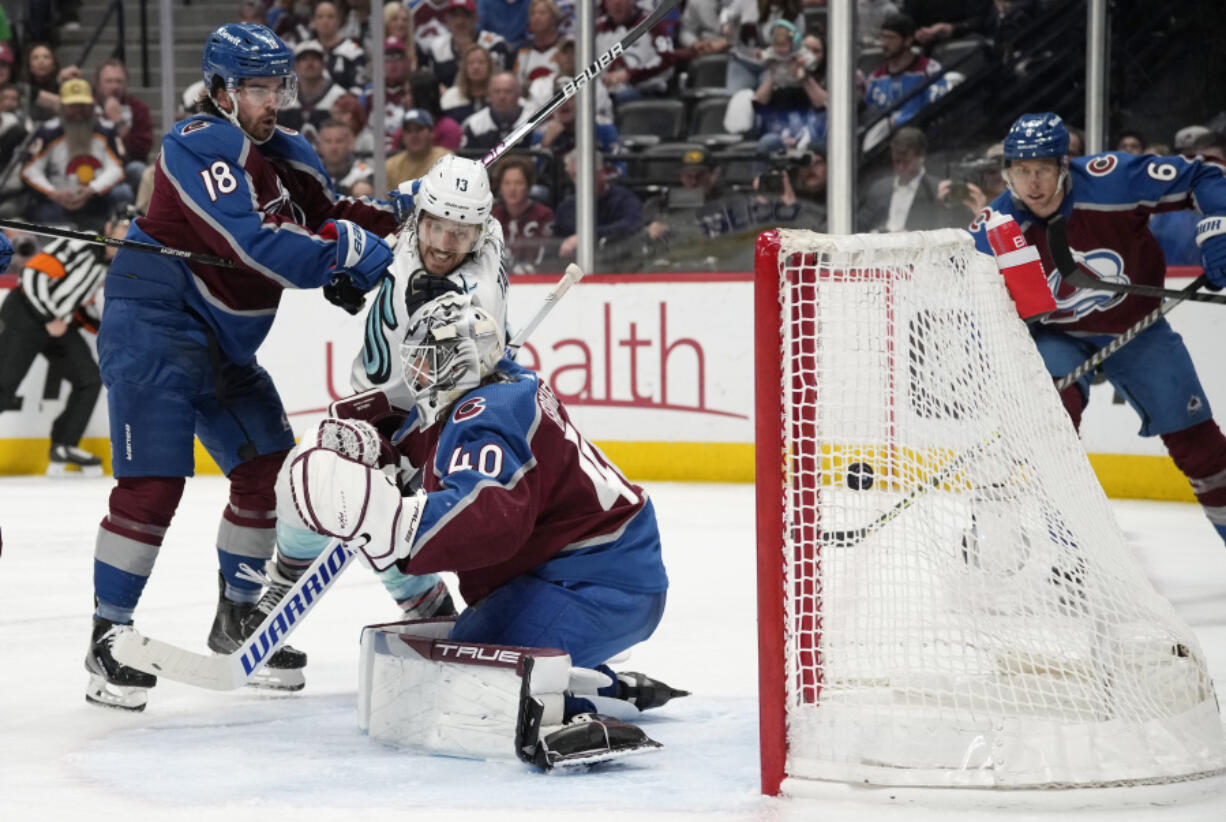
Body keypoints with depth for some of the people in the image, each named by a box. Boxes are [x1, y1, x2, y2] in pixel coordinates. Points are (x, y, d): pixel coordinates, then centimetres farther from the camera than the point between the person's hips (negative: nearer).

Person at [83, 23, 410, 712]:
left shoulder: (286, 154, 9)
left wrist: (404, 209, -4)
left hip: (223, 345, 9)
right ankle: (109, 635, -5)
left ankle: (237, 617, 23)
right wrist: (354, 252, -27)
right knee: (153, 481, -15)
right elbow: (257, 246, -29)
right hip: (153, 326, -9)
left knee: (270, 469, 8)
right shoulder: (199, 148, -19)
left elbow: (331, 216, 13)